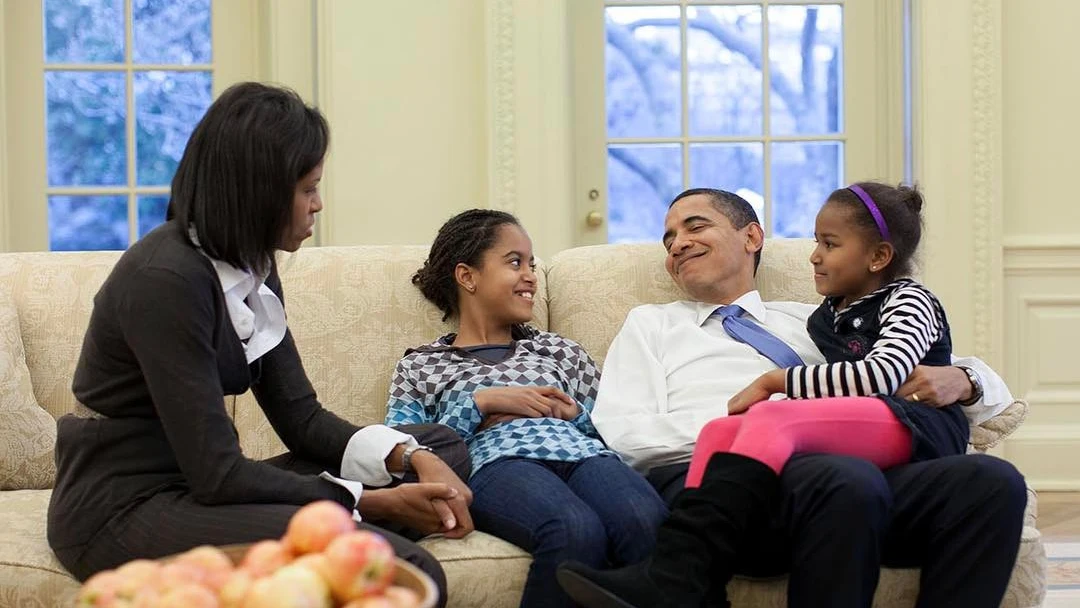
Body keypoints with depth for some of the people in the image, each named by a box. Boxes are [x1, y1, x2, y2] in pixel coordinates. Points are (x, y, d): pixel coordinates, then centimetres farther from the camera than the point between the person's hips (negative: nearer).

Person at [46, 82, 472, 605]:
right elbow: (216, 473, -21)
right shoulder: (166, 279, -19)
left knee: (443, 446, 6)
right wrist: (376, 503, -16)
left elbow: (300, 417, 9)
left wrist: (414, 459, -7)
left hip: (197, 489, 10)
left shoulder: (254, 271, 9)